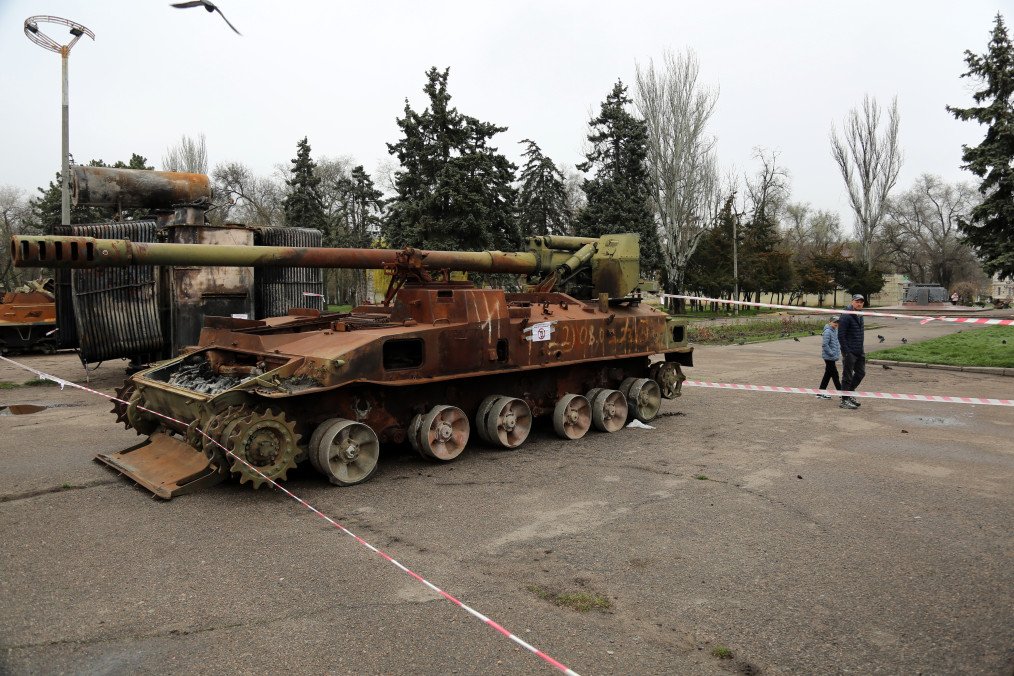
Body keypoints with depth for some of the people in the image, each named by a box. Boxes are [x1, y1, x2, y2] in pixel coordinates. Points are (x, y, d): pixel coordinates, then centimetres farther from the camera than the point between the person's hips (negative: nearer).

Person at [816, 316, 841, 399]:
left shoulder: (835, 331, 12)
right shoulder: (828, 331, -16)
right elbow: (824, 345, -22)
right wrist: (832, 353, -19)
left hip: (832, 358, 9)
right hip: (829, 357, -9)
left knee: (827, 375, 12)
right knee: (835, 375, -2)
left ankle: (821, 393, 18)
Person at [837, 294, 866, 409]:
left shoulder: (860, 316, 13)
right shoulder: (846, 317, -14)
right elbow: (841, 336, -18)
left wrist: (861, 349, 14)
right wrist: (846, 352, -20)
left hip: (859, 352, 9)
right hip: (850, 352, -9)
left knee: (861, 373, 15)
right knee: (847, 376, -2)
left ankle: (850, 393, 29)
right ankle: (844, 401, 6)